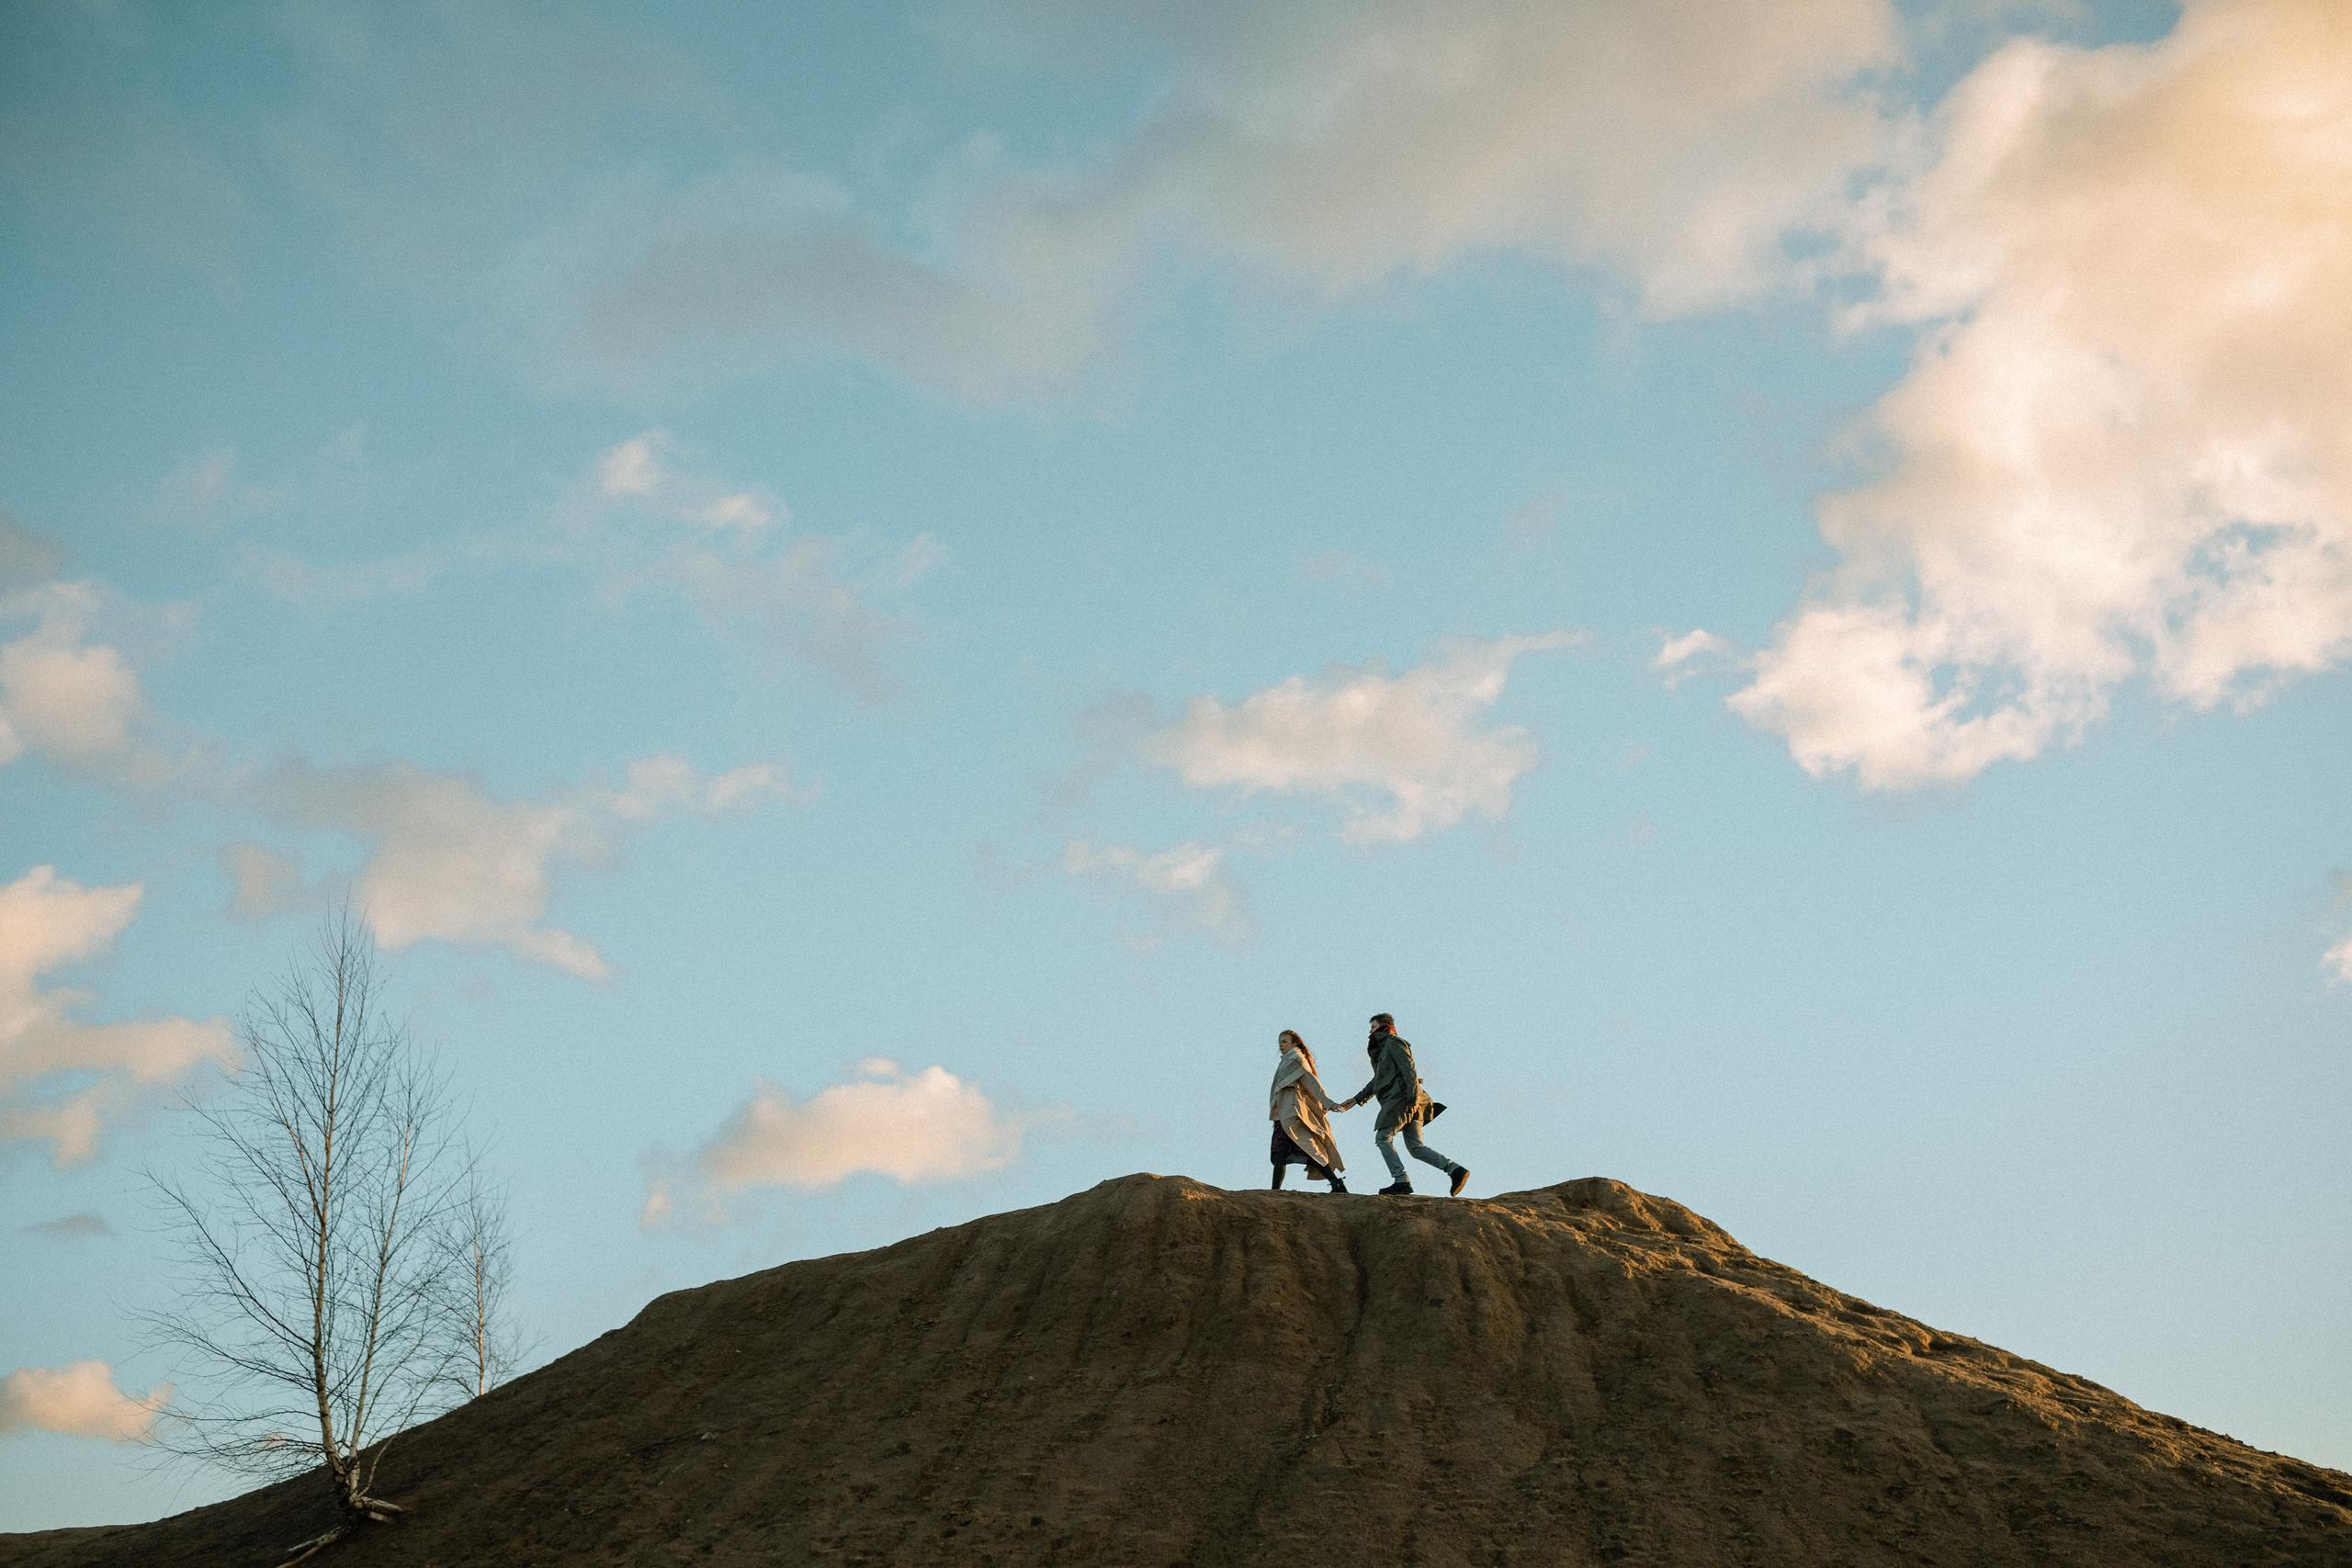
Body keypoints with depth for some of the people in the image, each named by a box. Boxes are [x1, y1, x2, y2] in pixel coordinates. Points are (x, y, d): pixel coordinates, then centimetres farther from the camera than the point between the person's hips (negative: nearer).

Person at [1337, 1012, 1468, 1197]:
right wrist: (1356, 1100, 30)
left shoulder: (1394, 1043, -1)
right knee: (1415, 1147, 1)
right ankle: (1455, 1169, -8)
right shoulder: (1382, 1049, 28)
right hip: (1408, 1102, 9)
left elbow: (1409, 1070, -13)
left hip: (1401, 1098, -9)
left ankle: (1402, 1181, -16)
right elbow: (1377, 1081, 33)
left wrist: (1412, 1098, -22)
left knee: (1383, 1137, -8)